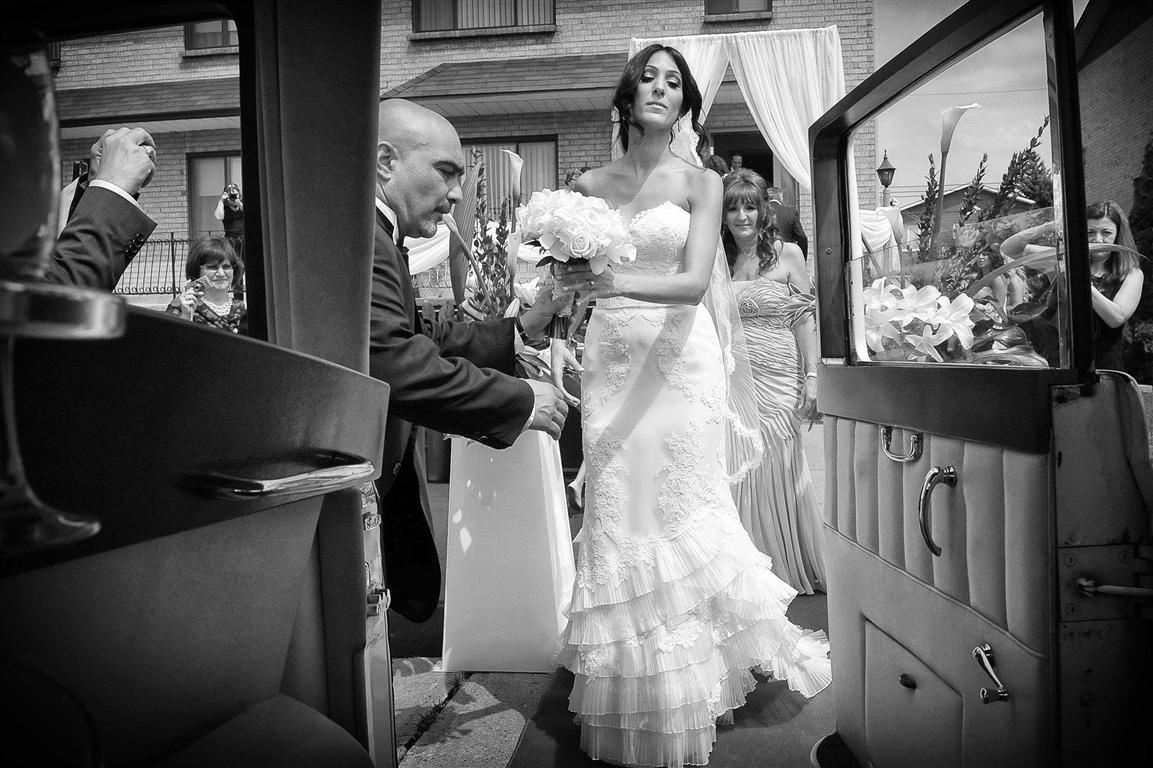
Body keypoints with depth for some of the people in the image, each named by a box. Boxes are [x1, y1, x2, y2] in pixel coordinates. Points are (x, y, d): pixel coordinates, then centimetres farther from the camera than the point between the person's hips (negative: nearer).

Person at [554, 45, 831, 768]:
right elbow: (574, 280, 9)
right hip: (610, 361, 2)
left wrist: (616, 280, -25)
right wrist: (564, 274, -14)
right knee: (618, 513, 1)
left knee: (683, 510, 2)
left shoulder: (701, 182, 4)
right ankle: (638, 694, 18)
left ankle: (689, 695, 23)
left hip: (682, 357, -2)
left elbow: (694, 281, -10)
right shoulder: (589, 185, 11)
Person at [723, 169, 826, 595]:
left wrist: (811, 377, -7)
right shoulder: (720, 259, 10)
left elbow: (805, 319, -1)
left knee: (778, 469, 3)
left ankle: (792, 569, 21)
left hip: (779, 378, -2)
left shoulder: (788, 254, 2)